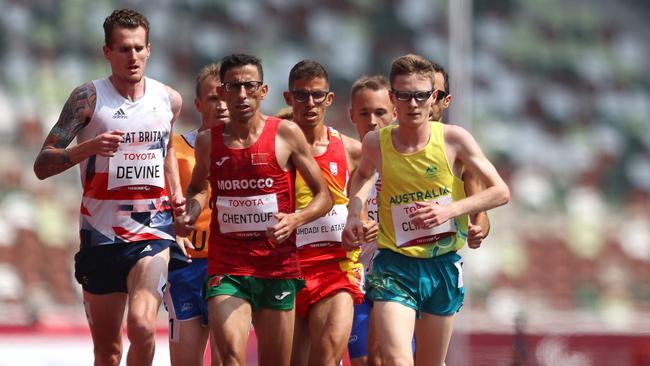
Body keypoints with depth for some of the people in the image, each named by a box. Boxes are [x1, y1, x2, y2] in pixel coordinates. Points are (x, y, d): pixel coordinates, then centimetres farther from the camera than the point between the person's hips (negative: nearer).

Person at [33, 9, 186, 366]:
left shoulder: (169, 100, 5)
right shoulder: (89, 97, -5)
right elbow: (42, 166, -9)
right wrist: (89, 147, -25)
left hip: (153, 229, 1)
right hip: (101, 232, -1)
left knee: (142, 325, -25)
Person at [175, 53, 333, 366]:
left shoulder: (286, 134, -1)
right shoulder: (208, 142, 5)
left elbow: (323, 196, 4)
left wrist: (295, 219, -16)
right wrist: (190, 214, 5)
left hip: (277, 267, 0)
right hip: (226, 269, 0)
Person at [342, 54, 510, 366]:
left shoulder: (453, 139, -7)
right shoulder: (376, 143, -3)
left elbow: (500, 192, -4)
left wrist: (450, 210, -17)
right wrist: (354, 214, 6)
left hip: (443, 265, 1)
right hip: (394, 265, -1)